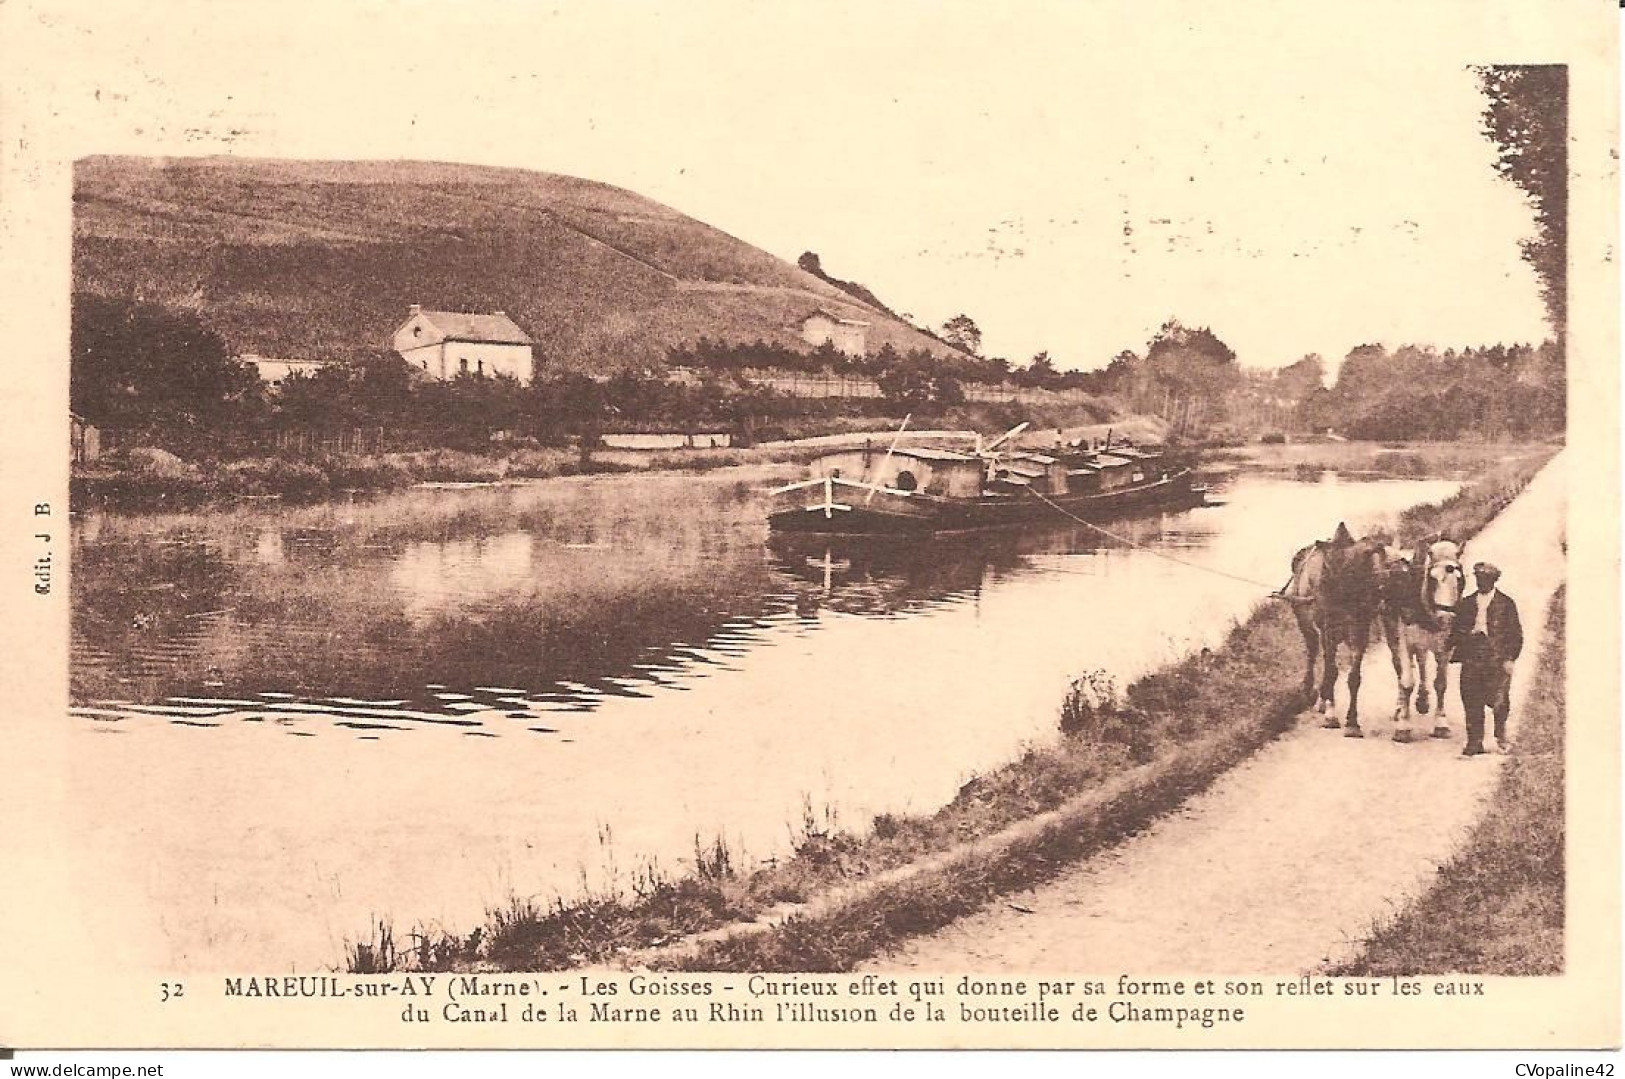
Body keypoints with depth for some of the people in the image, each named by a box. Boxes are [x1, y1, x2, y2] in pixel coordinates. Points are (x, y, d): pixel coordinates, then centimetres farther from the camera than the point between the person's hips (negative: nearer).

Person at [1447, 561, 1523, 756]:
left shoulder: (1506, 603, 5)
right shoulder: (1466, 604, 15)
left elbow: (1516, 634, 4)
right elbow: (1457, 631, 17)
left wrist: (1510, 658, -5)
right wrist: (1454, 650, 1)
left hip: (1497, 660, -3)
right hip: (1471, 661, 3)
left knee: (1497, 700, -9)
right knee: (1472, 702, 1)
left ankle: (1500, 733, 18)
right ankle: (1475, 742, 8)